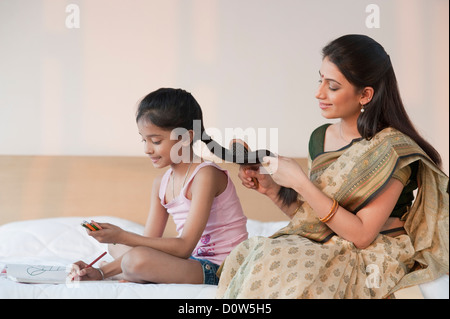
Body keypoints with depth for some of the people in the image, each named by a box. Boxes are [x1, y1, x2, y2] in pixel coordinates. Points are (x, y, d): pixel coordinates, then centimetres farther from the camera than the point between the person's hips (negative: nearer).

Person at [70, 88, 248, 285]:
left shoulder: (206, 174, -17)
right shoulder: (161, 184, 10)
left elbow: (184, 247, -23)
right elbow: (148, 245, 9)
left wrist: (123, 237, -27)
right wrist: (101, 273, -4)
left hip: (218, 268, -9)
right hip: (193, 261, 9)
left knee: (137, 259, -30)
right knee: (116, 246, 19)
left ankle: (128, 277, 2)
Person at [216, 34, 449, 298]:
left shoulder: (392, 149, -14)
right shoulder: (320, 138, 8)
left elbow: (361, 234, -18)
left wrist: (301, 183, -20)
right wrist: (273, 190, -3)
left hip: (373, 264, -6)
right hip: (328, 253, 6)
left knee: (274, 264, -30)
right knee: (245, 254, -23)